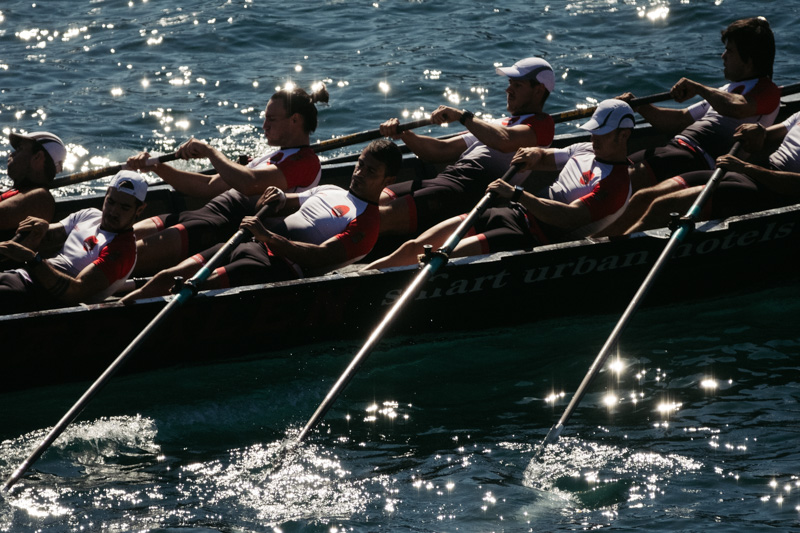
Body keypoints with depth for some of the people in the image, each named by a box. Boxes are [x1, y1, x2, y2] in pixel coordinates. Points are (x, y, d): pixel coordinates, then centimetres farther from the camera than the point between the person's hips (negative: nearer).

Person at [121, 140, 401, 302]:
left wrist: (268, 237, -22)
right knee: (169, 278, -12)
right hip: (253, 246, 8)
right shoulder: (330, 191, 27)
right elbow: (280, 207, 32)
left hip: (283, 267, -8)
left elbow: (320, 256, -15)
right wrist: (278, 199, 7)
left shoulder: (366, 223, 0)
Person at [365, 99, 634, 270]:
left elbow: (570, 217, -23)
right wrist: (533, 155, 4)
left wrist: (517, 194, -26)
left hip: (538, 237, -9)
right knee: (415, 248, -5)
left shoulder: (616, 185, -11)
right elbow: (545, 158, 30)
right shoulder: (587, 150, 18)